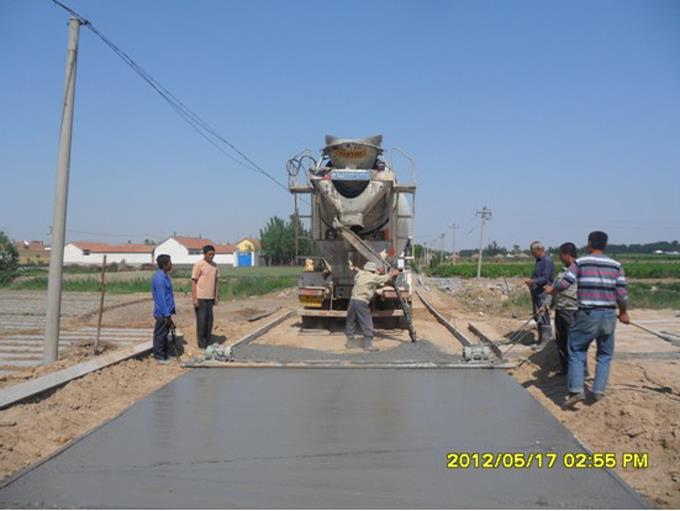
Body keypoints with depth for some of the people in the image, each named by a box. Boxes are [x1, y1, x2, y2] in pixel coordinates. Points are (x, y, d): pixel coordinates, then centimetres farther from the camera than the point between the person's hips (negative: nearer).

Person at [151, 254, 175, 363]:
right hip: (163, 313, -10)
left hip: (166, 311, 10)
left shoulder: (164, 276, 10)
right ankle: (159, 356, 11)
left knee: (164, 333, 17)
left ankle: (164, 353, 28)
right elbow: (161, 298, -23)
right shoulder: (160, 279, -21)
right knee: (160, 334, 1)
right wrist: (167, 315, -22)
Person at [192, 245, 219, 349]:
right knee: (201, 320, 0)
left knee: (209, 320, 10)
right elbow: (193, 282, -11)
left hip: (210, 298, 6)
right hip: (200, 298, -6)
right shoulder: (199, 265, -10)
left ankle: (208, 341, 20)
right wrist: (194, 299, -15)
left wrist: (216, 296, 10)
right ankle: (201, 343, 10)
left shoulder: (214, 265, 9)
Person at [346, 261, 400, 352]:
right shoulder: (373, 277, -1)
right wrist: (393, 273, 29)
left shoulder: (359, 274, 14)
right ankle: (368, 344, 2)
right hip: (362, 302, -7)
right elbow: (386, 278, 12)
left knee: (351, 322, 15)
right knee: (367, 324, 1)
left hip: (353, 300, 7)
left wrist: (378, 273, 32)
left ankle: (350, 341, 25)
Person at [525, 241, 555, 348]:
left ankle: (545, 342, 0)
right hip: (536, 293, 10)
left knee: (543, 318, -6)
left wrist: (533, 281, -31)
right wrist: (530, 281, 11)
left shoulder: (547, 261, -13)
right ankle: (541, 340, 22)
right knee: (538, 317, 13)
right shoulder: (539, 261, 17)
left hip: (543, 294, -10)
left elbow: (545, 278, -21)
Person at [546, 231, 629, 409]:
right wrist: (623, 313, 17)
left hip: (587, 315, -2)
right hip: (608, 316, 3)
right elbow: (622, 293, 1)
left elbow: (564, 283, -8)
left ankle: (576, 390, -2)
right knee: (605, 354, 17)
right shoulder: (616, 265, 4)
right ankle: (599, 390, 14)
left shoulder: (580, 262, -3)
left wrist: (551, 289, 13)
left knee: (576, 351, 8)